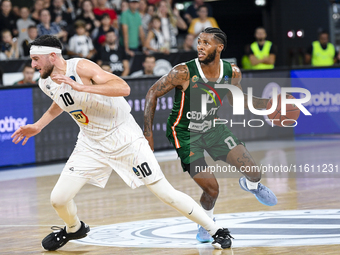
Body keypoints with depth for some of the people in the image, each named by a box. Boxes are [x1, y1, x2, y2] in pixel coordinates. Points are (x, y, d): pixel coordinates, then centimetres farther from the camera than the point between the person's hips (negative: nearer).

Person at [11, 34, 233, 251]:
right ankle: (74, 229, 32)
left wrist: (82, 88, -41)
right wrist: (38, 126, 18)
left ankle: (217, 231, 5)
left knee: (166, 193, -7)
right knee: (59, 198, -2)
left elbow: (123, 88, -35)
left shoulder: (81, 67, -23)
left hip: (123, 137, -6)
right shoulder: (46, 84, -1)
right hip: (91, 143, 6)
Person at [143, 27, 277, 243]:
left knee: (254, 172, -7)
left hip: (213, 127, 4)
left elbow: (236, 100, 7)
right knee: (211, 189, -12)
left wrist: (266, 103, -10)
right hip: (185, 133, -4)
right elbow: (153, 93, -15)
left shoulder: (232, 72, -13)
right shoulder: (184, 73, -26)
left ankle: (251, 185, 34)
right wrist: (148, 133, -18)